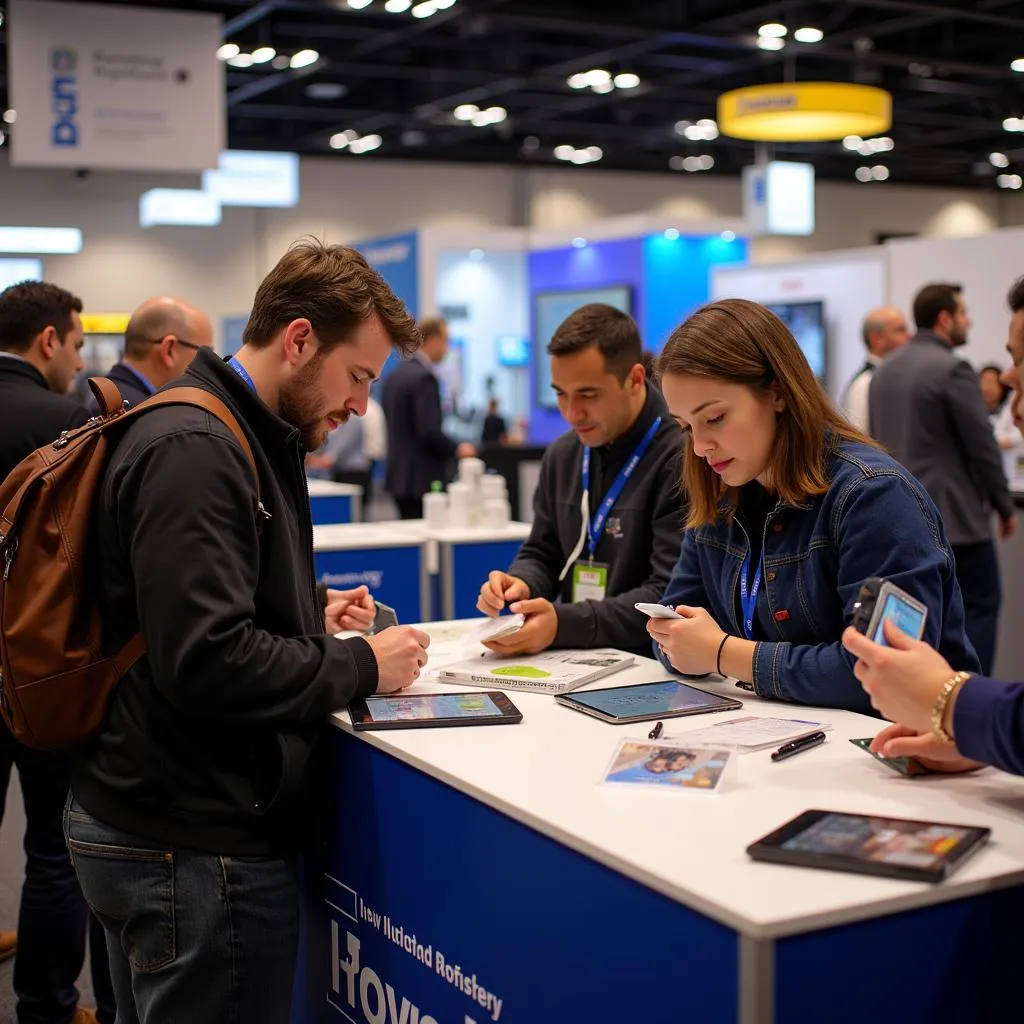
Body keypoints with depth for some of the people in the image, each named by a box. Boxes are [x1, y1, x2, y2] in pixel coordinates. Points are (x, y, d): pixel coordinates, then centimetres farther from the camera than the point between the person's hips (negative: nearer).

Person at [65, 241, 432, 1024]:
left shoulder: (240, 439, 13)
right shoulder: (192, 451, -20)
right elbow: (207, 661, -27)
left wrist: (310, 611, 8)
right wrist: (362, 667, -15)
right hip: (198, 843, -10)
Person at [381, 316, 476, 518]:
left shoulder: (394, 374, 12)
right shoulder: (424, 377, -16)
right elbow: (429, 431, -22)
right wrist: (457, 449, -7)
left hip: (398, 474, 9)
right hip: (421, 478, -9)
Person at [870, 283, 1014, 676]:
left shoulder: (884, 371, 11)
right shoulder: (953, 370, -14)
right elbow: (982, 445, -13)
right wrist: (1005, 507, -2)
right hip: (952, 517, -8)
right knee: (979, 606, 1)